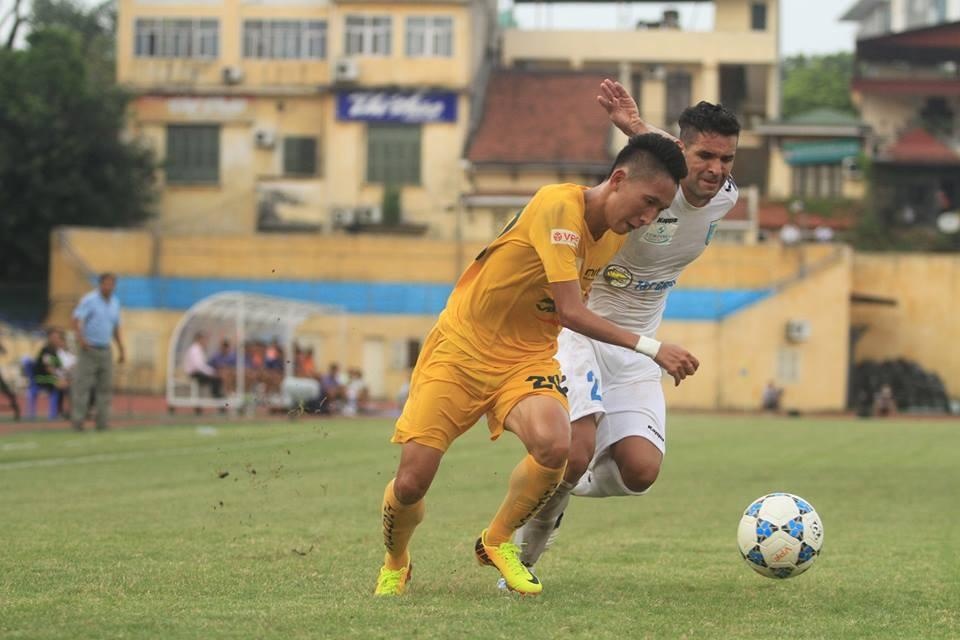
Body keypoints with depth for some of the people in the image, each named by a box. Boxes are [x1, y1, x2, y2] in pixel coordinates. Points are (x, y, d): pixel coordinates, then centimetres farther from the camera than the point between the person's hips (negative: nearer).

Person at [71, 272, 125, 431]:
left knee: (106, 387, 2)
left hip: (105, 351, 6)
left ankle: (102, 421, 4)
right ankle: (77, 420, -5)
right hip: (89, 350, -6)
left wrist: (121, 350, 19)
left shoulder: (115, 303, 12)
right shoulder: (89, 300, -8)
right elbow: (77, 319, -19)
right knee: (82, 385, -7)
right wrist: (81, 338, -35)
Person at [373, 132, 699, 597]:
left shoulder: (616, 234, 0)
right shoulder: (559, 207, -25)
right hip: (461, 349, -5)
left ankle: (497, 541, 1)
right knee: (411, 483, -9)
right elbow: (571, 312, -28)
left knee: (554, 445, -27)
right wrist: (651, 348, -28)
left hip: (528, 359, 5)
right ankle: (394, 565, 26)